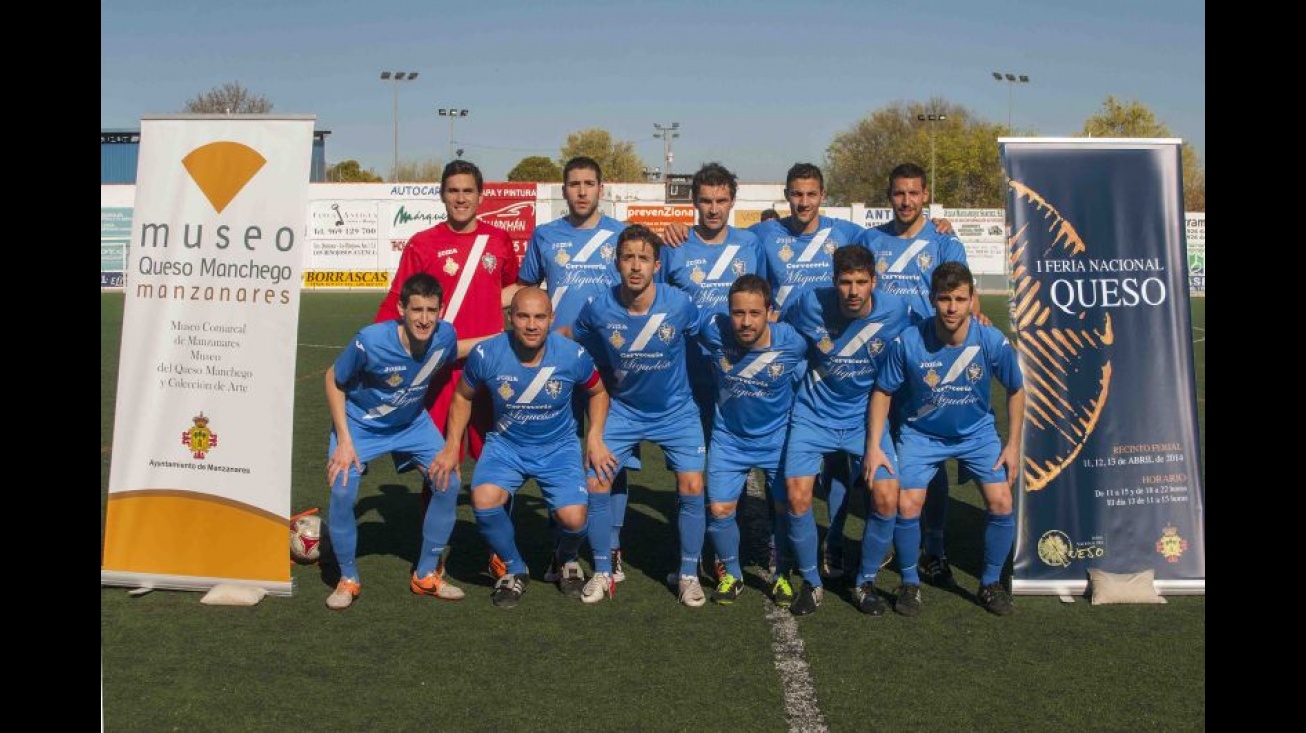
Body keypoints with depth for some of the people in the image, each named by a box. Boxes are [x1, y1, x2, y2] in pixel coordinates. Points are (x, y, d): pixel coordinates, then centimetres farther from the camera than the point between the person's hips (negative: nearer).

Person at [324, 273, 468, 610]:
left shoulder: (445, 336, -21)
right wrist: (344, 440, -18)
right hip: (360, 423, -3)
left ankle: (426, 574, 10)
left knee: (449, 483, -9)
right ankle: (348, 579, 5)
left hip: (412, 423, 4)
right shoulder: (370, 341, -32)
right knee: (343, 492, -20)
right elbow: (333, 380, -16)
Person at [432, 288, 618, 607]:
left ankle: (566, 560, 22)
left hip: (559, 446, 0)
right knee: (483, 500, -27)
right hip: (505, 445, 1)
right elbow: (463, 397, 3)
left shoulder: (573, 355, -16)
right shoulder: (486, 354, -16)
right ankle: (515, 569, 3)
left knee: (573, 518, -20)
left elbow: (598, 392, 4)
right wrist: (452, 447, -2)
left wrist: (595, 438, -7)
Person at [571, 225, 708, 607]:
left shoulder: (680, 305, -20)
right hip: (622, 409, 1)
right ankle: (603, 573, 13)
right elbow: (572, 340, 3)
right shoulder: (598, 310, -18)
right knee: (596, 484, -7)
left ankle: (689, 575, 11)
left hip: (676, 410, -1)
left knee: (692, 486, -10)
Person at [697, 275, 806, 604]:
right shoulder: (713, 329, -26)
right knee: (719, 509, 1)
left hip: (779, 438, 0)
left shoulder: (793, 341, -24)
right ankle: (731, 575, 27)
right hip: (729, 438, 1)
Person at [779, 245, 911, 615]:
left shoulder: (895, 311, -12)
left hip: (865, 416, 1)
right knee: (797, 496, -15)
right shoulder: (811, 304, -15)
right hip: (814, 414, -1)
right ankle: (811, 582, 8)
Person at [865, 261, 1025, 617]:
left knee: (1001, 503, -11)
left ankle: (991, 584, 13)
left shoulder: (993, 342, -20)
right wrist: (874, 445, -13)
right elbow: (883, 392, -9)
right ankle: (910, 584, 9)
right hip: (921, 433, -1)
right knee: (907, 505, -15)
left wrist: (1013, 444, -2)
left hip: (977, 432, 1)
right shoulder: (907, 343, -23)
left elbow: (1016, 390, -1)